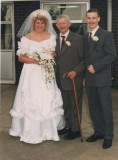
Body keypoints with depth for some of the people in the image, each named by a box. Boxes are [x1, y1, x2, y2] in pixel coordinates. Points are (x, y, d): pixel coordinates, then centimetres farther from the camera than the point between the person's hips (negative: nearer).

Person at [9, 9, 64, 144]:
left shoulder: (51, 37, 8)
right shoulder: (26, 38, -1)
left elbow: (56, 54, 14)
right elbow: (20, 57, -2)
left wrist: (51, 56, -9)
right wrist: (34, 60, -17)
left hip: (47, 73, 3)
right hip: (32, 73, -2)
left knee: (48, 101, 4)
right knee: (31, 102, -2)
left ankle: (49, 130, 16)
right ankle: (32, 132, 8)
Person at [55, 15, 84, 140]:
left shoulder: (77, 38, -7)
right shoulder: (55, 39, 9)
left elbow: (83, 59, -8)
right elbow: (56, 58, 11)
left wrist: (76, 71, -19)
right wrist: (56, 75, 1)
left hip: (74, 78, -5)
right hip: (61, 79, 5)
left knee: (75, 105, 6)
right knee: (65, 105, 16)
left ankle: (75, 130, 18)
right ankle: (68, 126, 30)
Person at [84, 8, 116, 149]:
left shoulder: (106, 35, -5)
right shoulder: (85, 37, 14)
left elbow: (111, 55, -13)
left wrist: (95, 67, -17)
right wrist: (84, 76, 13)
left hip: (102, 78, -6)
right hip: (89, 79, 6)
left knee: (106, 107, 2)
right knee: (93, 107, 11)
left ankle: (108, 136, 13)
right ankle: (98, 131, 24)